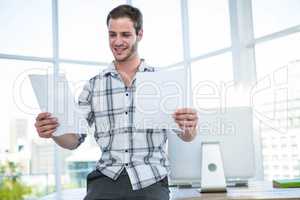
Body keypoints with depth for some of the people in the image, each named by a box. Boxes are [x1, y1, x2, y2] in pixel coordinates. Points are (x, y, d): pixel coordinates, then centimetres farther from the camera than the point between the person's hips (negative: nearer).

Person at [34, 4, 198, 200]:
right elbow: (74, 140, 9)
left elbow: (186, 136, 4)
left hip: (151, 179, 0)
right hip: (107, 177, 1)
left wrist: (189, 128, -19)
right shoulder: (93, 85, 9)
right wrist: (54, 131, -12)